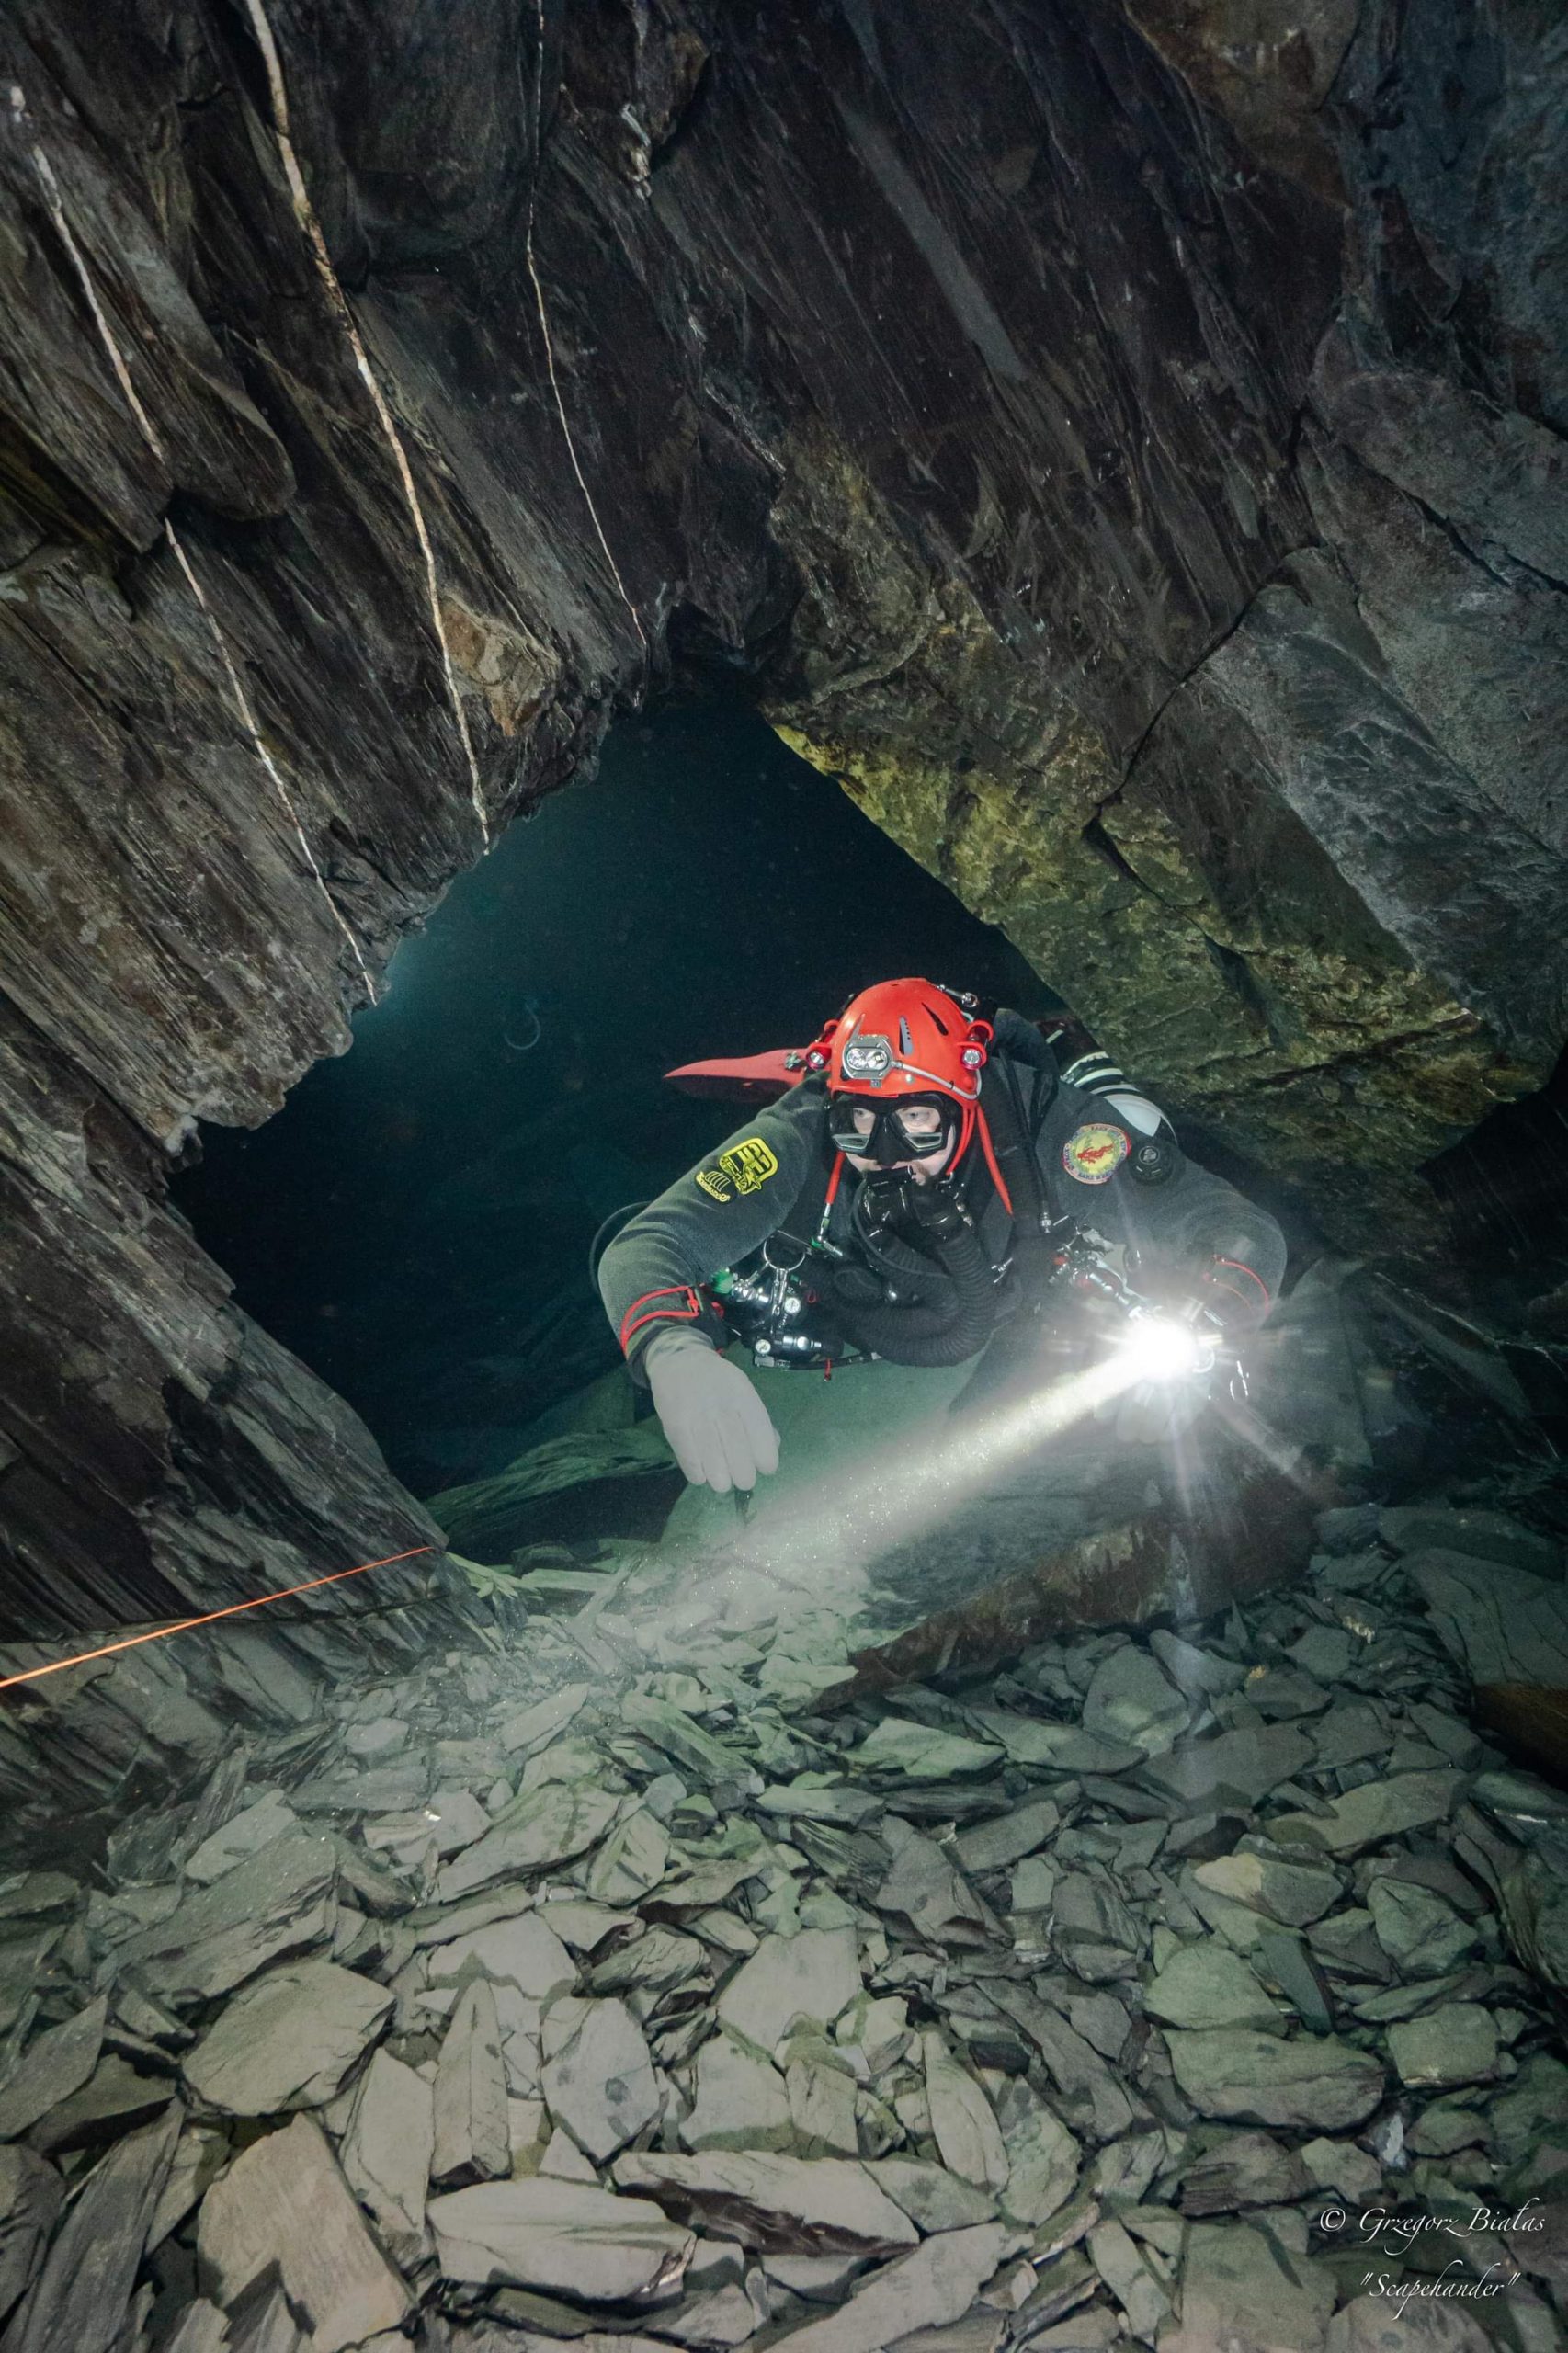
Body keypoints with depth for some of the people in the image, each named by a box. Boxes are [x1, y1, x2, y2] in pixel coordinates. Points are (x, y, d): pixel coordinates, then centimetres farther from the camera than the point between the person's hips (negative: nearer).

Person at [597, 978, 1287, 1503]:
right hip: (849, 1322, -1)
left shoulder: (1048, 1125, -38)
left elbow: (1245, 1233, -35)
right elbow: (643, 1247, -41)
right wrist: (675, 1357, -63)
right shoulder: (802, 1140, -38)